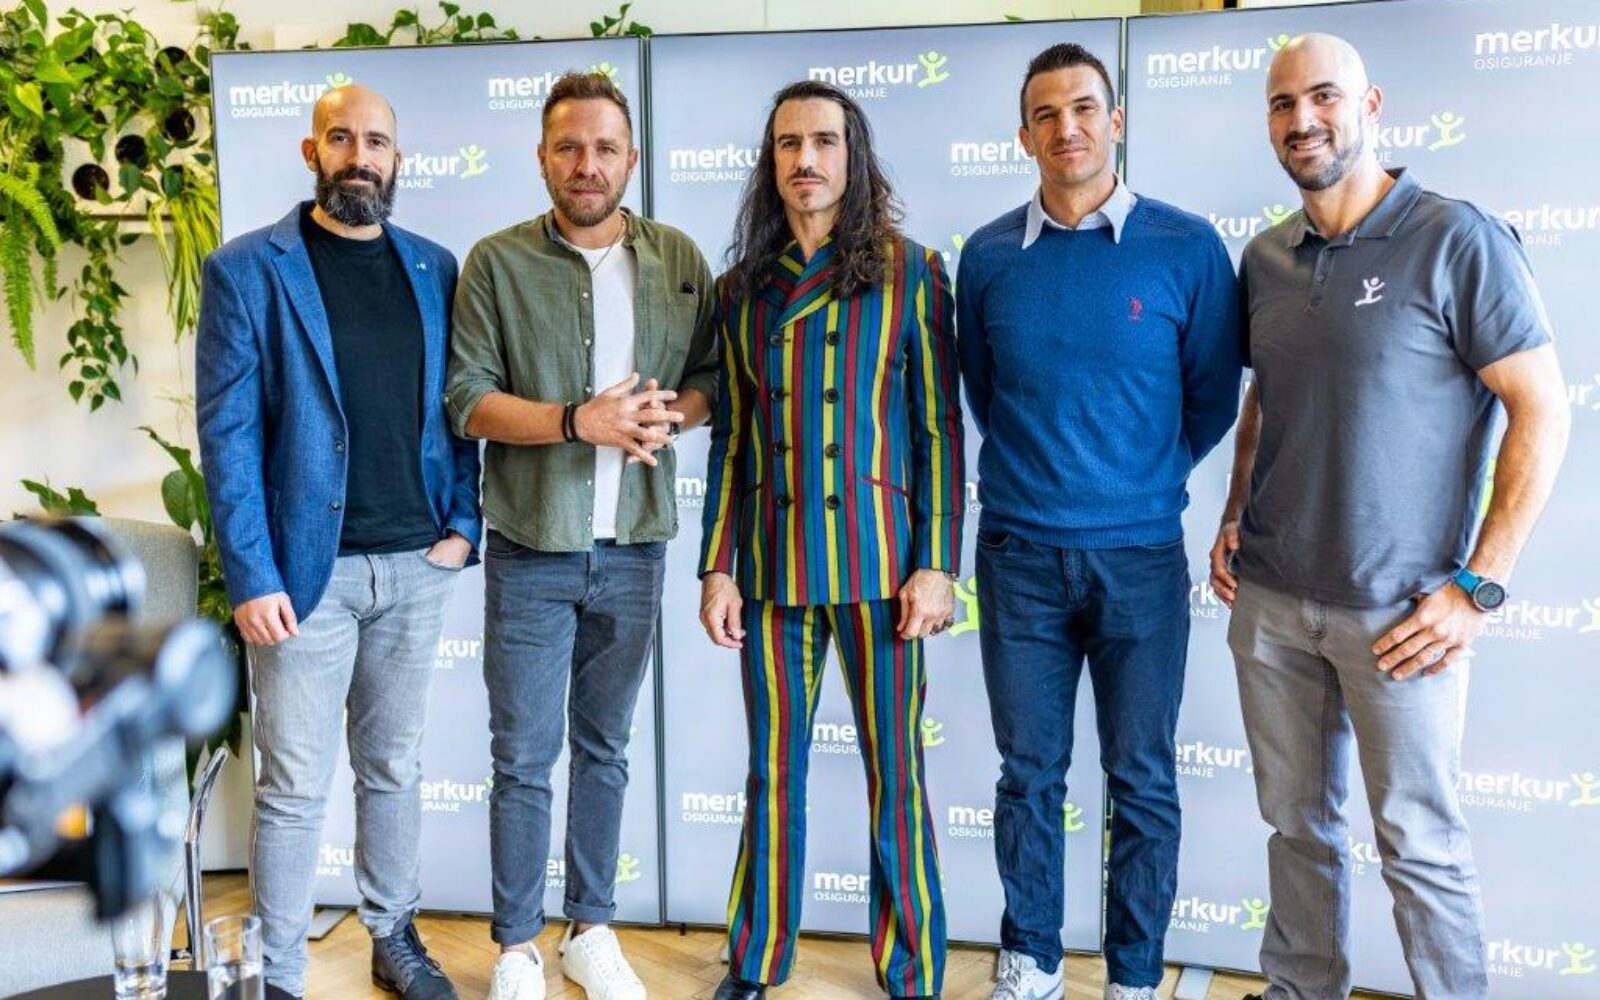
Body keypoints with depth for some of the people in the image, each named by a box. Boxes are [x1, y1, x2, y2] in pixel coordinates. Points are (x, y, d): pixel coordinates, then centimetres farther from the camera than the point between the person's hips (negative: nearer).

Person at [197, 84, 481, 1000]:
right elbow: (227, 432, -8)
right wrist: (251, 576, -13)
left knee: (395, 769, 16)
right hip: (307, 568, -3)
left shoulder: (434, 268, 7)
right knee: (295, 787, 4)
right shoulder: (247, 271, -5)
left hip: (417, 566, 4)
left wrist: (463, 522, 0)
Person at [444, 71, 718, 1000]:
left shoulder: (679, 259, 4)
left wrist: (669, 414, -13)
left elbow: (712, 374, 8)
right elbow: (467, 399, -7)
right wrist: (579, 421, -20)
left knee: (606, 748, 14)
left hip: (634, 550, 2)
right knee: (525, 756, 4)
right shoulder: (498, 262, -4)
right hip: (531, 553, -2)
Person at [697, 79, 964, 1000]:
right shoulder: (743, 286, 9)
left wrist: (936, 565, -9)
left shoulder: (909, 271, 0)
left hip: (878, 559, -3)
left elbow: (940, 427, -3)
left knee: (896, 771, 4)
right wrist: (717, 567, 5)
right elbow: (730, 438, 10)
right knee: (773, 770, 10)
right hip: (774, 564, 3)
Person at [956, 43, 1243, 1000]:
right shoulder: (988, 255, 2)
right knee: (1031, 772, 11)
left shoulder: (1186, 247, -4)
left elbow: (1213, 398, 5)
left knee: (1142, 781, 7)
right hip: (1020, 553, 2)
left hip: (1141, 554, -1)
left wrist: (1141, 481, 10)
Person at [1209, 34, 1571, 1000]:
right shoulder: (1264, 257, 8)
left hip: (1399, 611, -5)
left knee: (1420, 842, 4)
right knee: (1298, 821, 15)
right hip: (1269, 598, 5)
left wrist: (1479, 585, -13)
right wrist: (1235, 515, 9)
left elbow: (1543, 412, -10)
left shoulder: (1459, 240, -9)